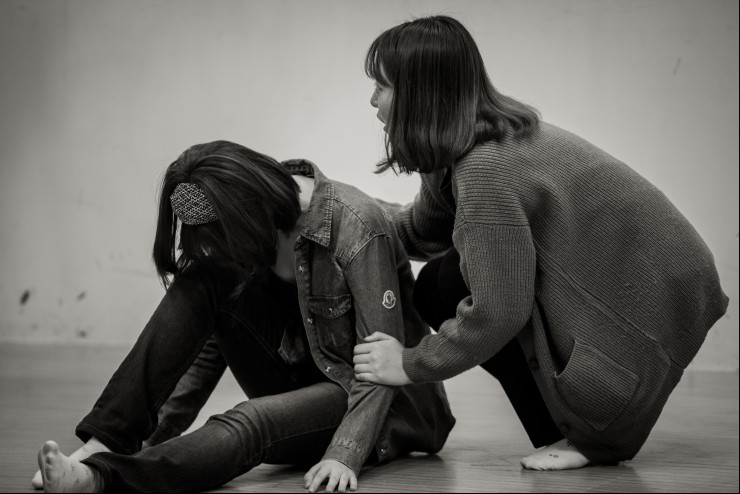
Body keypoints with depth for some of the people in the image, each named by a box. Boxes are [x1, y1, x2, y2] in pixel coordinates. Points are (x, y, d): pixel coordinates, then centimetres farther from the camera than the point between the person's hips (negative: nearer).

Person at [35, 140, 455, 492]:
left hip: (389, 401, -6)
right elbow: (213, 340, 3)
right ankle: (102, 444, -27)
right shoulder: (253, 231, -3)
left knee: (248, 425, -37)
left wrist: (345, 454, -36)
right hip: (304, 381, 6)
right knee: (197, 286, -17)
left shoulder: (356, 226, -23)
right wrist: (158, 430, -6)